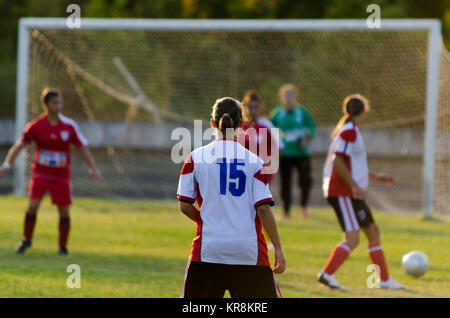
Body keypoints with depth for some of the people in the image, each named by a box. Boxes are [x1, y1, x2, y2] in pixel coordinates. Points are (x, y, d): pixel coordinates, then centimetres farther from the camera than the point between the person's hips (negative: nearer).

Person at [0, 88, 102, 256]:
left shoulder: (69, 126, -4)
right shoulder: (35, 126, -7)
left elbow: (82, 147, 3)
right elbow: (19, 145, -7)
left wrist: (93, 168, -6)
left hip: (62, 176, 1)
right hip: (40, 173, -1)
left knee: (64, 211, -1)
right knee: (33, 205, -15)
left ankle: (63, 247, 16)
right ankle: (26, 239, 7)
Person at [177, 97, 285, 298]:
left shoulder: (196, 157, 3)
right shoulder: (254, 161, 2)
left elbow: (185, 206, 4)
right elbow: (263, 208, -4)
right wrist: (278, 249, 0)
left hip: (208, 249, 0)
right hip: (249, 251, 0)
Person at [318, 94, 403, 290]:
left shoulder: (352, 131, 19)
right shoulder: (349, 131, -13)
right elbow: (337, 160, -22)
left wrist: (376, 177, 30)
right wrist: (355, 186, -23)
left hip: (353, 194, 11)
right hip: (343, 193, -11)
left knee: (372, 232, 16)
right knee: (352, 238, -19)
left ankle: (384, 279, 23)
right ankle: (327, 274, -25)